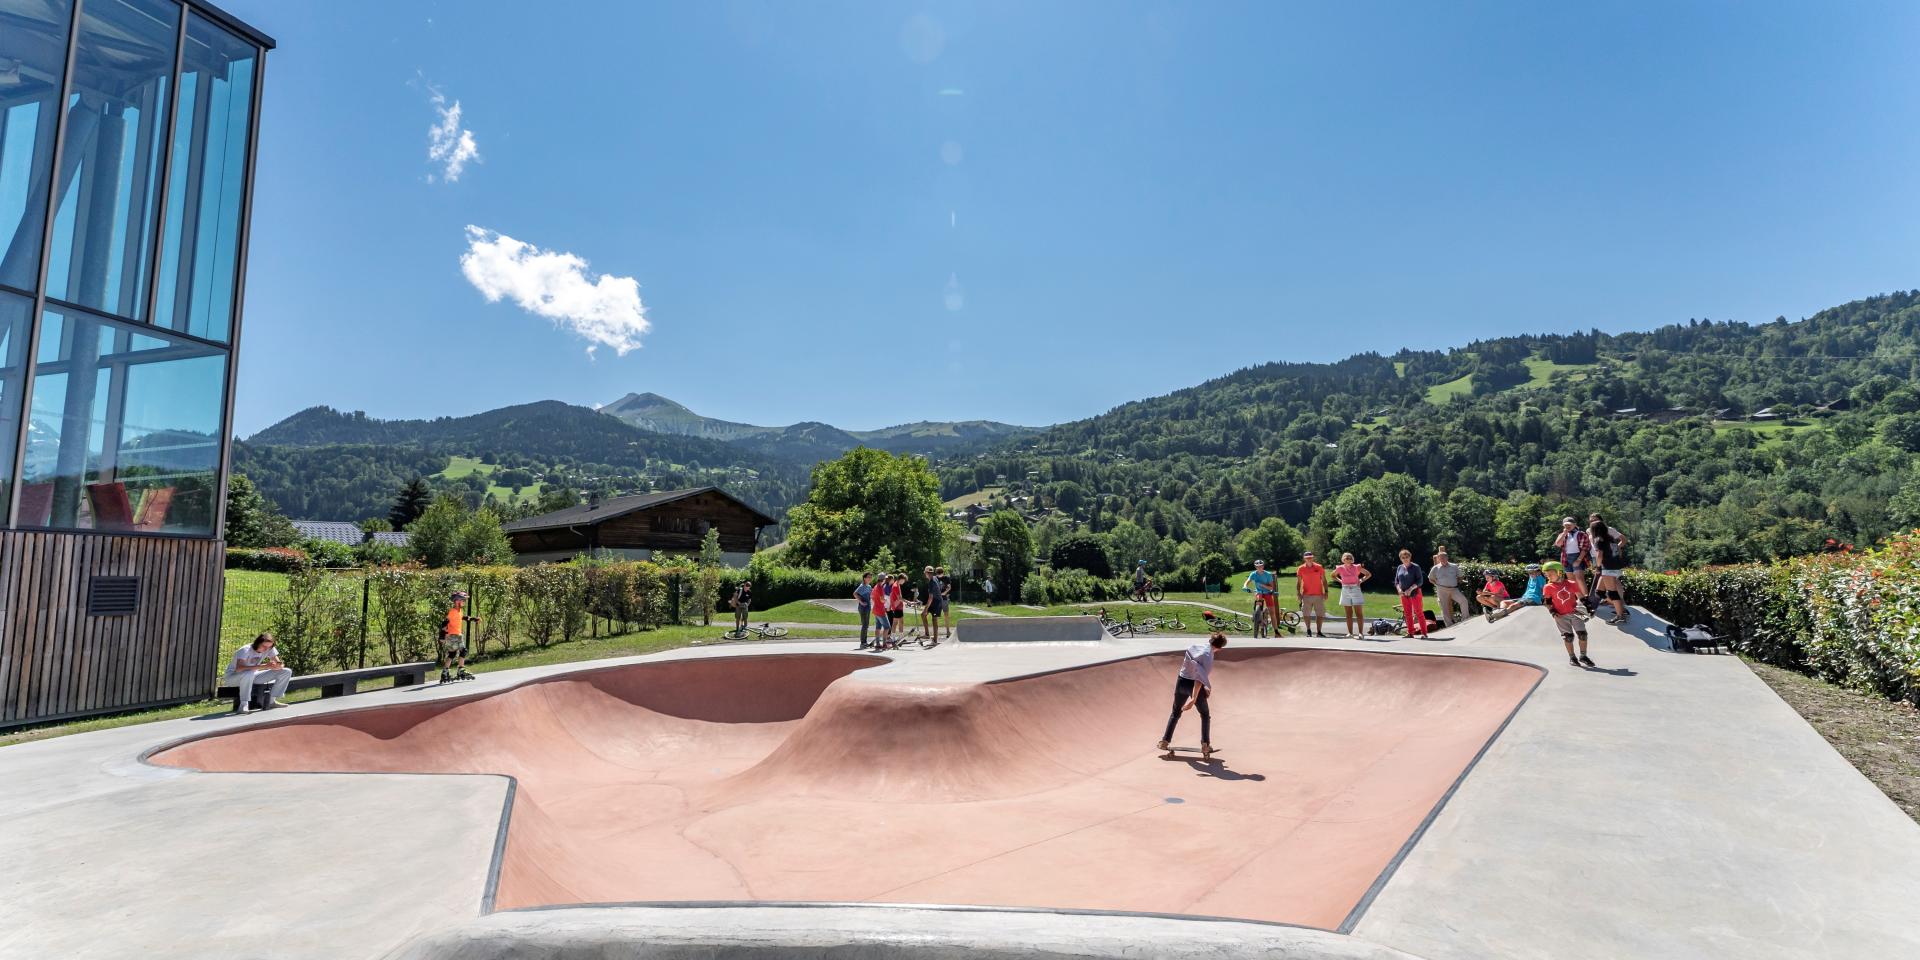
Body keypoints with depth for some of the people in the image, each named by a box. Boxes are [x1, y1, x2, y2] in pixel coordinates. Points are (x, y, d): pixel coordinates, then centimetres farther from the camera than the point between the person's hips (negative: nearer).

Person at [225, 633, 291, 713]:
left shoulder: (269, 649, -8)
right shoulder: (246, 650, -26)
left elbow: (280, 665, -7)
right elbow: (239, 668, -42)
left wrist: (276, 666, -33)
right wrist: (263, 666, -48)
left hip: (253, 676, 6)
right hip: (233, 676, -6)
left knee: (286, 672, -9)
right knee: (249, 673, -43)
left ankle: (272, 700, -4)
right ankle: (243, 705, -31)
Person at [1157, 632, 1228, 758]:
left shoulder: (1194, 646, -1)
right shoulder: (1208, 655, -18)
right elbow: (1199, 678, -22)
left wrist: (1206, 685, 4)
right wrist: (1193, 700, -19)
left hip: (1181, 682, 5)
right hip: (1194, 685, -5)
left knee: (1175, 713, 21)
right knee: (1205, 715, 17)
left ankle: (1165, 741, 20)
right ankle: (1205, 745, 12)